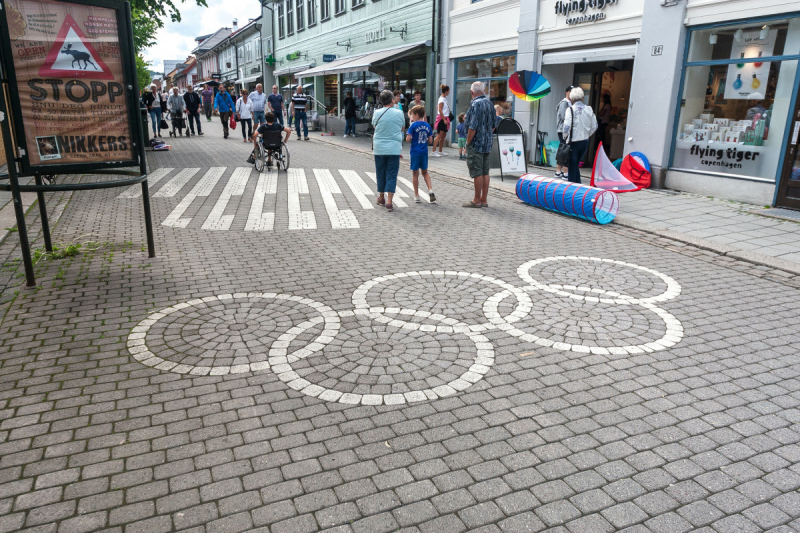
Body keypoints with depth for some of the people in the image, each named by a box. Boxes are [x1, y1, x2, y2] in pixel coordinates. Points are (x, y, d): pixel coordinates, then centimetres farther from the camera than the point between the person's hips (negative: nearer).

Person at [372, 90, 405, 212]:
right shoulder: (399, 113, -4)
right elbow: (403, 128, 11)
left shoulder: (377, 113, -4)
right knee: (392, 175, 1)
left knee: (381, 173, 15)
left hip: (379, 148, 1)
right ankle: (389, 202, -7)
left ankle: (381, 198, 29)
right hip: (394, 148, -1)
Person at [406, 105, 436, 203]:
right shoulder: (428, 126, 3)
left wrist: (413, 139, 5)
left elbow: (408, 139, -15)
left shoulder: (413, 125, -11)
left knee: (415, 173, 6)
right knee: (425, 172, 18)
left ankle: (416, 196, 12)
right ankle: (430, 190, 0)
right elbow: (430, 140, 3)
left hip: (415, 152, -4)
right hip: (424, 152, 4)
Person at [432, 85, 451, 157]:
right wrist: (444, 119, -21)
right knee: (439, 135, -12)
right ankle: (434, 151, -14)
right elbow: (440, 110, -18)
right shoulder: (442, 99, -14)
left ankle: (440, 151, 17)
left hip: (445, 118, 10)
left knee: (443, 136, 11)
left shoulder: (444, 98, 13)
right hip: (442, 118, -10)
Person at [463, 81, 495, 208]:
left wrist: (468, 142, -11)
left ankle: (477, 200, 2)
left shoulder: (475, 104, -14)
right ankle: (484, 200, 14)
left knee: (477, 173, -3)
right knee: (485, 172, 10)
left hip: (476, 143, -8)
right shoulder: (490, 104, 12)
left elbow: (473, 127, -19)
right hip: (488, 143, 8)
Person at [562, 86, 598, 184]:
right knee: (576, 165, 19)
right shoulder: (589, 109, 3)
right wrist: (586, 135, 18)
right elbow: (594, 126, 7)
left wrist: (565, 137, -2)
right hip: (585, 141, 5)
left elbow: (567, 126, -18)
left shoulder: (571, 109, -12)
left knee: (572, 166, 4)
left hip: (573, 142, -5)